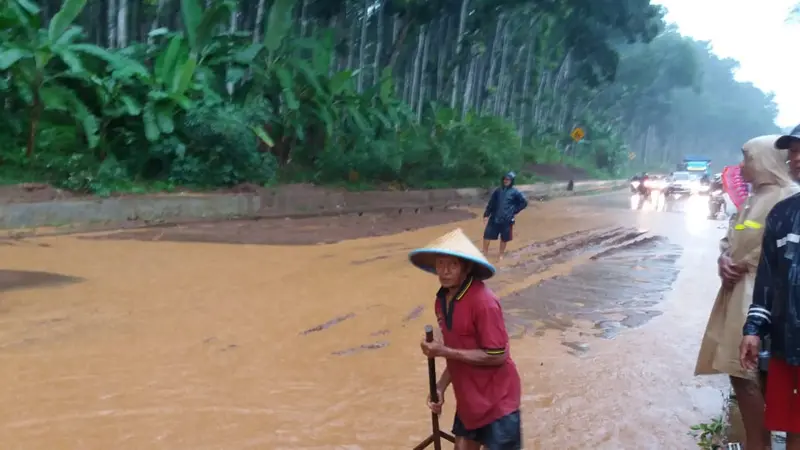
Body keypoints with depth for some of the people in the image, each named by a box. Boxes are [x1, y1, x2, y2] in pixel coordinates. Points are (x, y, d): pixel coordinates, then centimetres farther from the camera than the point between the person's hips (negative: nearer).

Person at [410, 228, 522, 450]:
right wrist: (441, 387, 1)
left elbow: (497, 356, -23)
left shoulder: (483, 302, -24)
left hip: (496, 402, -7)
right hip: (468, 399, 8)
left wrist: (445, 351, -23)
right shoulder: (442, 300, 1)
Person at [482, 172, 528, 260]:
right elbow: (491, 203, 9)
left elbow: (524, 203, 3)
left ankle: (501, 254, 30)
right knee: (487, 235, 1)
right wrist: (486, 215, 5)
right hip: (494, 218, 2)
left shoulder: (515, 192, -4)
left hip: (506, 220, -2)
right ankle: (485, 253, 18)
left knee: (504, 238, 11)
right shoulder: (498, 190, 5)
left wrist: (515, 212, -1)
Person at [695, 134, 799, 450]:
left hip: (759, 294, -9)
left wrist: (741, 266, -11)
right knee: (736, 367, 12)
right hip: (736, 290, 9)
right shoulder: (754, 198, 19)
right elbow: (730, 239, 21)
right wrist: (724, 260, 0)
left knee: (746, 370, -10)